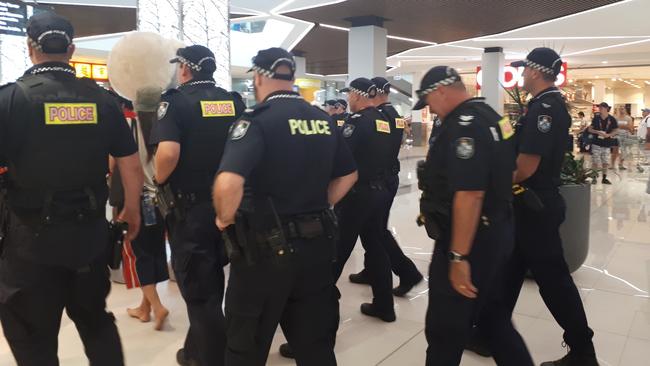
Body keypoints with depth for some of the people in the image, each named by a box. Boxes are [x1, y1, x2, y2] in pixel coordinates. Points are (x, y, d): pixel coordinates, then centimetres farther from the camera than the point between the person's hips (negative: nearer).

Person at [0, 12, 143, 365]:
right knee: (96, 321, 23)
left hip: (31, 237, -3)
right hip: (90, 232, 3)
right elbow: (131, 165, 2)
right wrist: (132, 211, 17)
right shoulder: (101, 98, -1)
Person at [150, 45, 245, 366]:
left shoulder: (175, 100, -10)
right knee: (210, 284, 22)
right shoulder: (234, 102, 6)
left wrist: (159, 181, -6)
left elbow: (168, 152, -24)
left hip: (190, 208, -6)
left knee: (199, 291, 8)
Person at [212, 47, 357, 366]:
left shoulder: (257, 119, -15)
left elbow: (228, 183, -30)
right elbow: (348, 175, 17)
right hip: (317, 244, 6)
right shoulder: (324, 120, 6)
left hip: (265, 248, -6)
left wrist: (225, 219, -11)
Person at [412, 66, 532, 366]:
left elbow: (469, 194, -28)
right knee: (494, 314, 23)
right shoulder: (487, 115, 12)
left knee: (445, 329, 5)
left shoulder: (464, 126, -21)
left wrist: (458, 256, -25)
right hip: (492, 234, 10)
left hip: (470, 240, -10)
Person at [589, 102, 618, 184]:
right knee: (596, 162, -2)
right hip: (596, 143, 0)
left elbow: (616, 131, 1)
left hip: (607, 144, 1)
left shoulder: (612, 119, -2)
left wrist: (608, 135, -18)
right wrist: (597, 132, -15)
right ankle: (594, 178, 7)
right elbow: (590, 129, 4)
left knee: (605, 162, 6)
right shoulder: (596, 118, 1)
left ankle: (604, 178, 17)